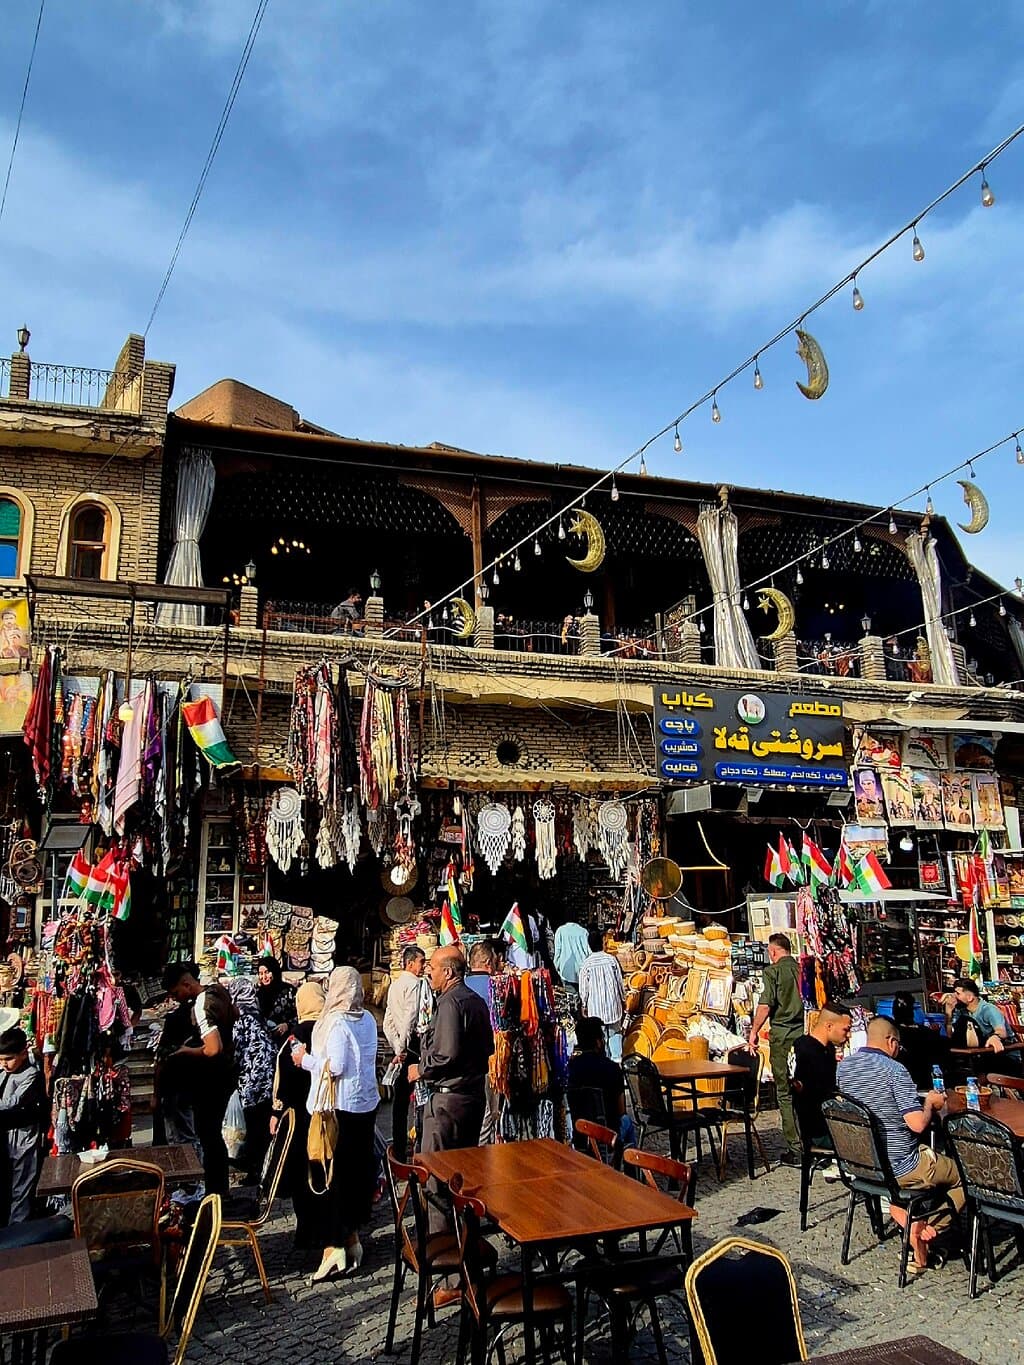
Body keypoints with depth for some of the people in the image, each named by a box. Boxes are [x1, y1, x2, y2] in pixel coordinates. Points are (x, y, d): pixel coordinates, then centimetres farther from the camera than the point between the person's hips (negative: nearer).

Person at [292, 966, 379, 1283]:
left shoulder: (337, 1022, -19)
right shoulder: (368, 1020, 5)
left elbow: (335, 1066, -23)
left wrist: (305, 1059, -8)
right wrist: (314, 1055, 15)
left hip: (338, 1106, -8)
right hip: (366, 1103, 8)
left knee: (332, 1172, 0)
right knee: (359, 1168, 15)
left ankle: (335, 1246, 1)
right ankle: (352, 1235, 26)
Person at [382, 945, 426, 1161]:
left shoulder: (394, 985, 14)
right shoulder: (415, 983, -11)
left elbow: (387, 1022, 17)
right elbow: (411, 1017, -21)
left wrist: (396, 1047, 16)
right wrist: (403, 1048, -16)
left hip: (400, 1046, 8)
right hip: (413, 1044, -8)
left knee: (400, 1098, 12)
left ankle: (399, 1148, 19)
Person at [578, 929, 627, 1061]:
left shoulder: (586, 964, -10)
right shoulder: (611, 959, -8)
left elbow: (583, 988, -4)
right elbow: (620, 982, -1)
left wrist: (583, 1005, 10)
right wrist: (623, 999, 12)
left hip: (595, 1006, -1)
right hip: (613, 1003, 1)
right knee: (615, 1032, 15)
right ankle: (617, 1058, 10)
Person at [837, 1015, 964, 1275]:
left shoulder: (843, 1067, 1)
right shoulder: (895, 1070, -20)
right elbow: (917, 1124, -24)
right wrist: (930, 1102, -3)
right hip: (899, 1169, -6)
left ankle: (910, 1223, 13)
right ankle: (926, 1230, 7)